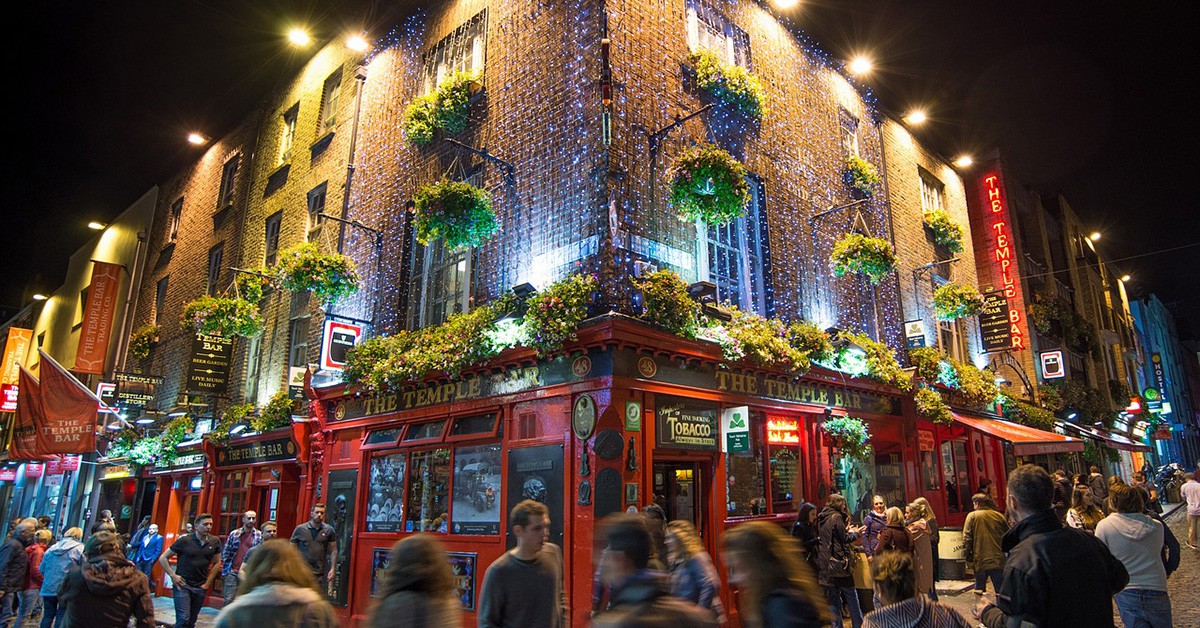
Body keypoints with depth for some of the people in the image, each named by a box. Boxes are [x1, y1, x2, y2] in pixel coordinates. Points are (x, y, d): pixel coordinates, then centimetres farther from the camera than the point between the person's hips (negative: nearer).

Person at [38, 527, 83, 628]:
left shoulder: (52, 548, 9)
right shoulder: (80, 549, -7)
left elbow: (42, 568, 14)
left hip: (49, 588, 5)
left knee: (48, 616, 14)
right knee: (62, 616, 1)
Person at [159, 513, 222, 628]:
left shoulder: (215, 542, 2)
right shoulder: (184, 540, -8)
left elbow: (217, 563, 12)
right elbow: (163, 558, 0)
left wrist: (207, 583, 6)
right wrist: (173, 576, -7)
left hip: (200, 588, 4)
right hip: (182, 585, -4)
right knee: (183, 619, -13)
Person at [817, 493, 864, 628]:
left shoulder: (821, 519, 11)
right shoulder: (836, 517, -11)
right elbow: (844, 539, -10)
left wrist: (847, 531, 20)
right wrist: (855, 533, 7)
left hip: (826, 564, 6)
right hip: (839, 563, -6)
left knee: (833, 599, 9)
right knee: (851, 597, 6)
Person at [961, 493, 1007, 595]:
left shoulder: (972, 516, -4)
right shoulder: (1000, 516, 4)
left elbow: (966, 538, -9)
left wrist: (968, 554, -1)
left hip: (980, 560, -2)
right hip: (998, 561, 2)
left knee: (979, 588, 12)